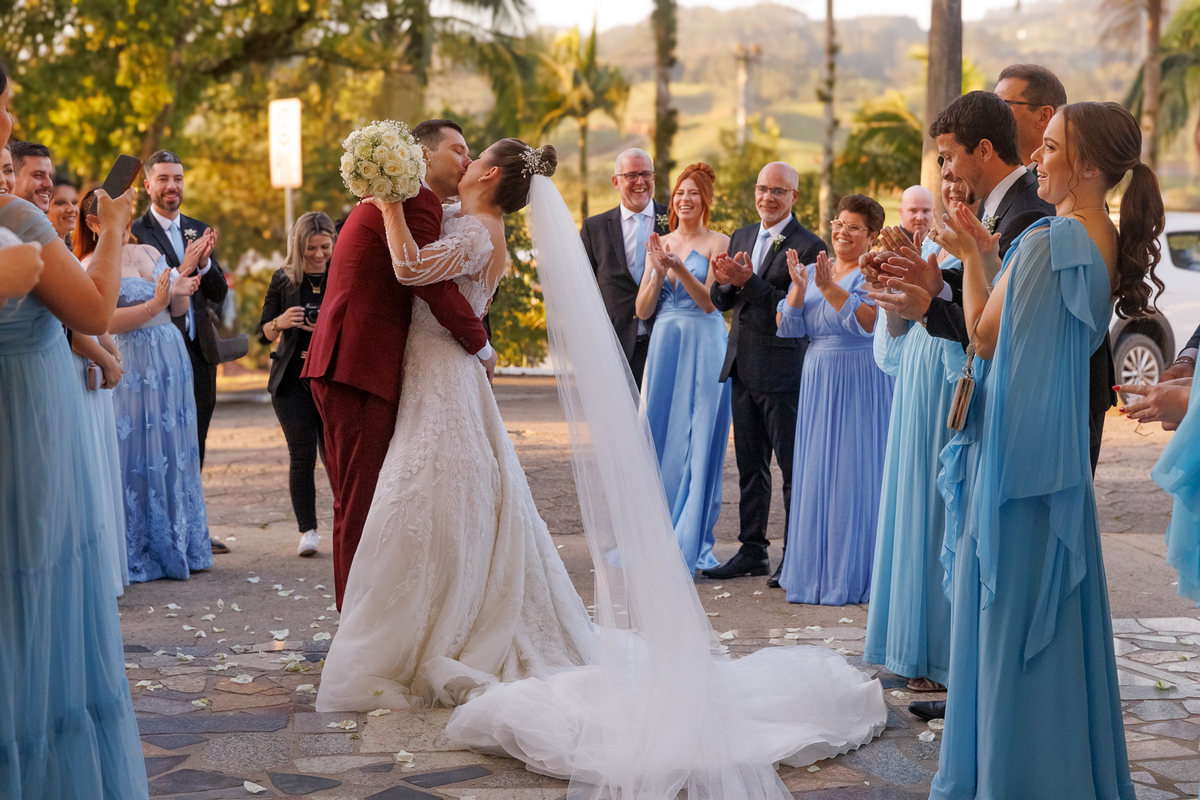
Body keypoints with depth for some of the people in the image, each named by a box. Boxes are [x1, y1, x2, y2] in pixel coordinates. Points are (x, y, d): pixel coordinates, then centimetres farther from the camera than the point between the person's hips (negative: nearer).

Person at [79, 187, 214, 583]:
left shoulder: (150, 253, 12)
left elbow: (178, 309, 11)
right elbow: (108, 321, -17)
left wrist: (186, 269, -3)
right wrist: (156, 303, -22)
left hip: (171, 362, 6)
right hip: (130, 368, -6)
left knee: (175, 455, 10)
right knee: (137, 459, -2)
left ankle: (177, 546, 20)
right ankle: (136, 555, 9)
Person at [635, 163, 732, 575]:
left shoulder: (717, 243, 0)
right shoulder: (659, 244, 13)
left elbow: (709, 301, -10)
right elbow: (643, 310, 7)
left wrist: (678, 267, -23)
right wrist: (659, 271, -9)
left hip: (704, 349, -4)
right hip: (665, 347, 4)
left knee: (698, 444, -3)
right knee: (659, 439, 5)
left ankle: (691, 544, 3)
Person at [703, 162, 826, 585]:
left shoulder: (808, 245, -10)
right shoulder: (742, 237, 13)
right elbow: (722, 302, 13)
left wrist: (748, 282, -23)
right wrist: (724, 282, -8)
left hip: (783, 368, -7)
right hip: (743, 366, 8)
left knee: (793, 468, -1)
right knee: (750, 466, 14)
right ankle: (752, 551, 23)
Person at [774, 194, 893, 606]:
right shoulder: (812, 272, 12)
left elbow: (869, 322, -21)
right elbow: (788, 328, 5)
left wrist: (830, 287, -24)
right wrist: (799, 289, -11)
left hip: (860, 385, -6)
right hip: (818, 382, 6)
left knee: (854, 475, -4)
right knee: (815, 474, 9)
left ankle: (854, 576, 5)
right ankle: (816, 570, 18)